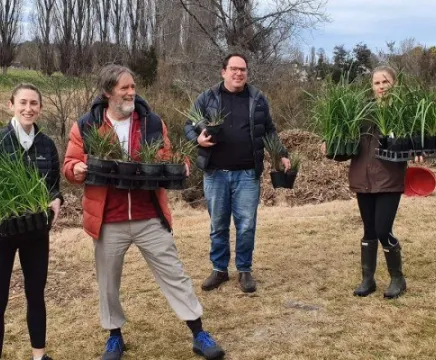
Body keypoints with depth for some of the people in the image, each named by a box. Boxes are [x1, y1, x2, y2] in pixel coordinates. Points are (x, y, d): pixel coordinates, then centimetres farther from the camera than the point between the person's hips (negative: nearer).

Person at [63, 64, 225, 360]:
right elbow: (70, 164, 2)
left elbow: (166, 161, 10)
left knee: (173, 274, 5)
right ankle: (115, 336, 35)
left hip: (150, 218, 1)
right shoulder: (85, 126, -2)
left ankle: (199, 334, 17)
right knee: (109, 281, 13)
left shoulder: (152, 122, 3)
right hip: (109, 222, 0)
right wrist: (78, 170, -21)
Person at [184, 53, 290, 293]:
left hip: (247, 174, 0)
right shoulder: (207, 98, 3)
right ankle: (219, 269, 25)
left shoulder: (258, 99, 7)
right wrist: (198, 139, -14)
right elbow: (189, 126, 7)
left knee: (246, 225, 3)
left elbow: (269, 131, 15)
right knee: (218, 225, 10)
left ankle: (245, 270, 19)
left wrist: (282, 154, 6)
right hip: (215, 173, 0)